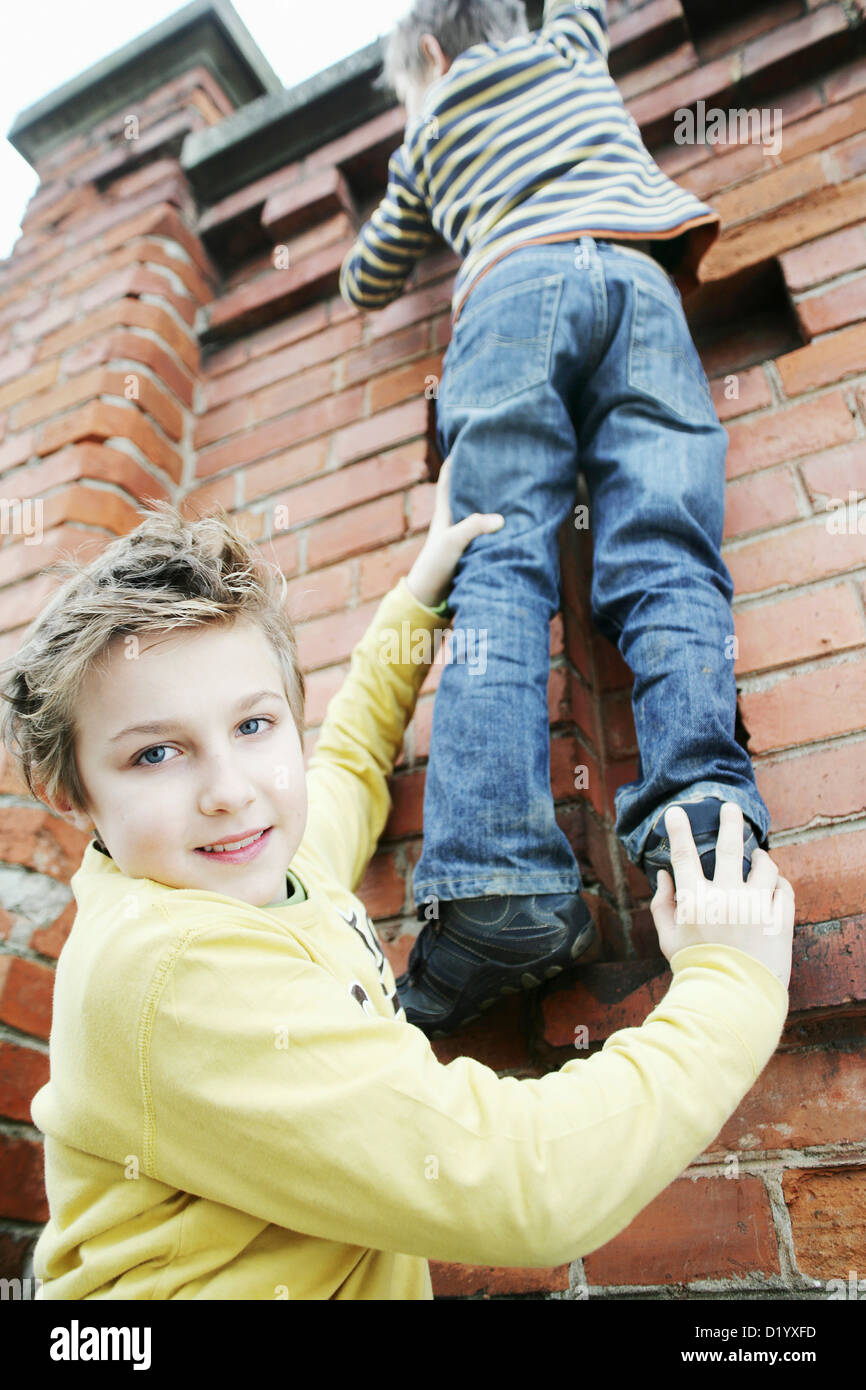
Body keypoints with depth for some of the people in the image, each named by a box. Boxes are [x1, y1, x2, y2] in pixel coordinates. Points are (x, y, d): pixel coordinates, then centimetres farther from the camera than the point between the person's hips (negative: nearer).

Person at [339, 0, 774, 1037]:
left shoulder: (427, 140, 31)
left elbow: (364, 287, 42)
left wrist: (412, 223, 59)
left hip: (513, 286, -2)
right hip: (639, 279, 3)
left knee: (495, 571, -18)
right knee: (667, 562, -15)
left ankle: (498, 877, -36)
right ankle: (704, 816, -39)